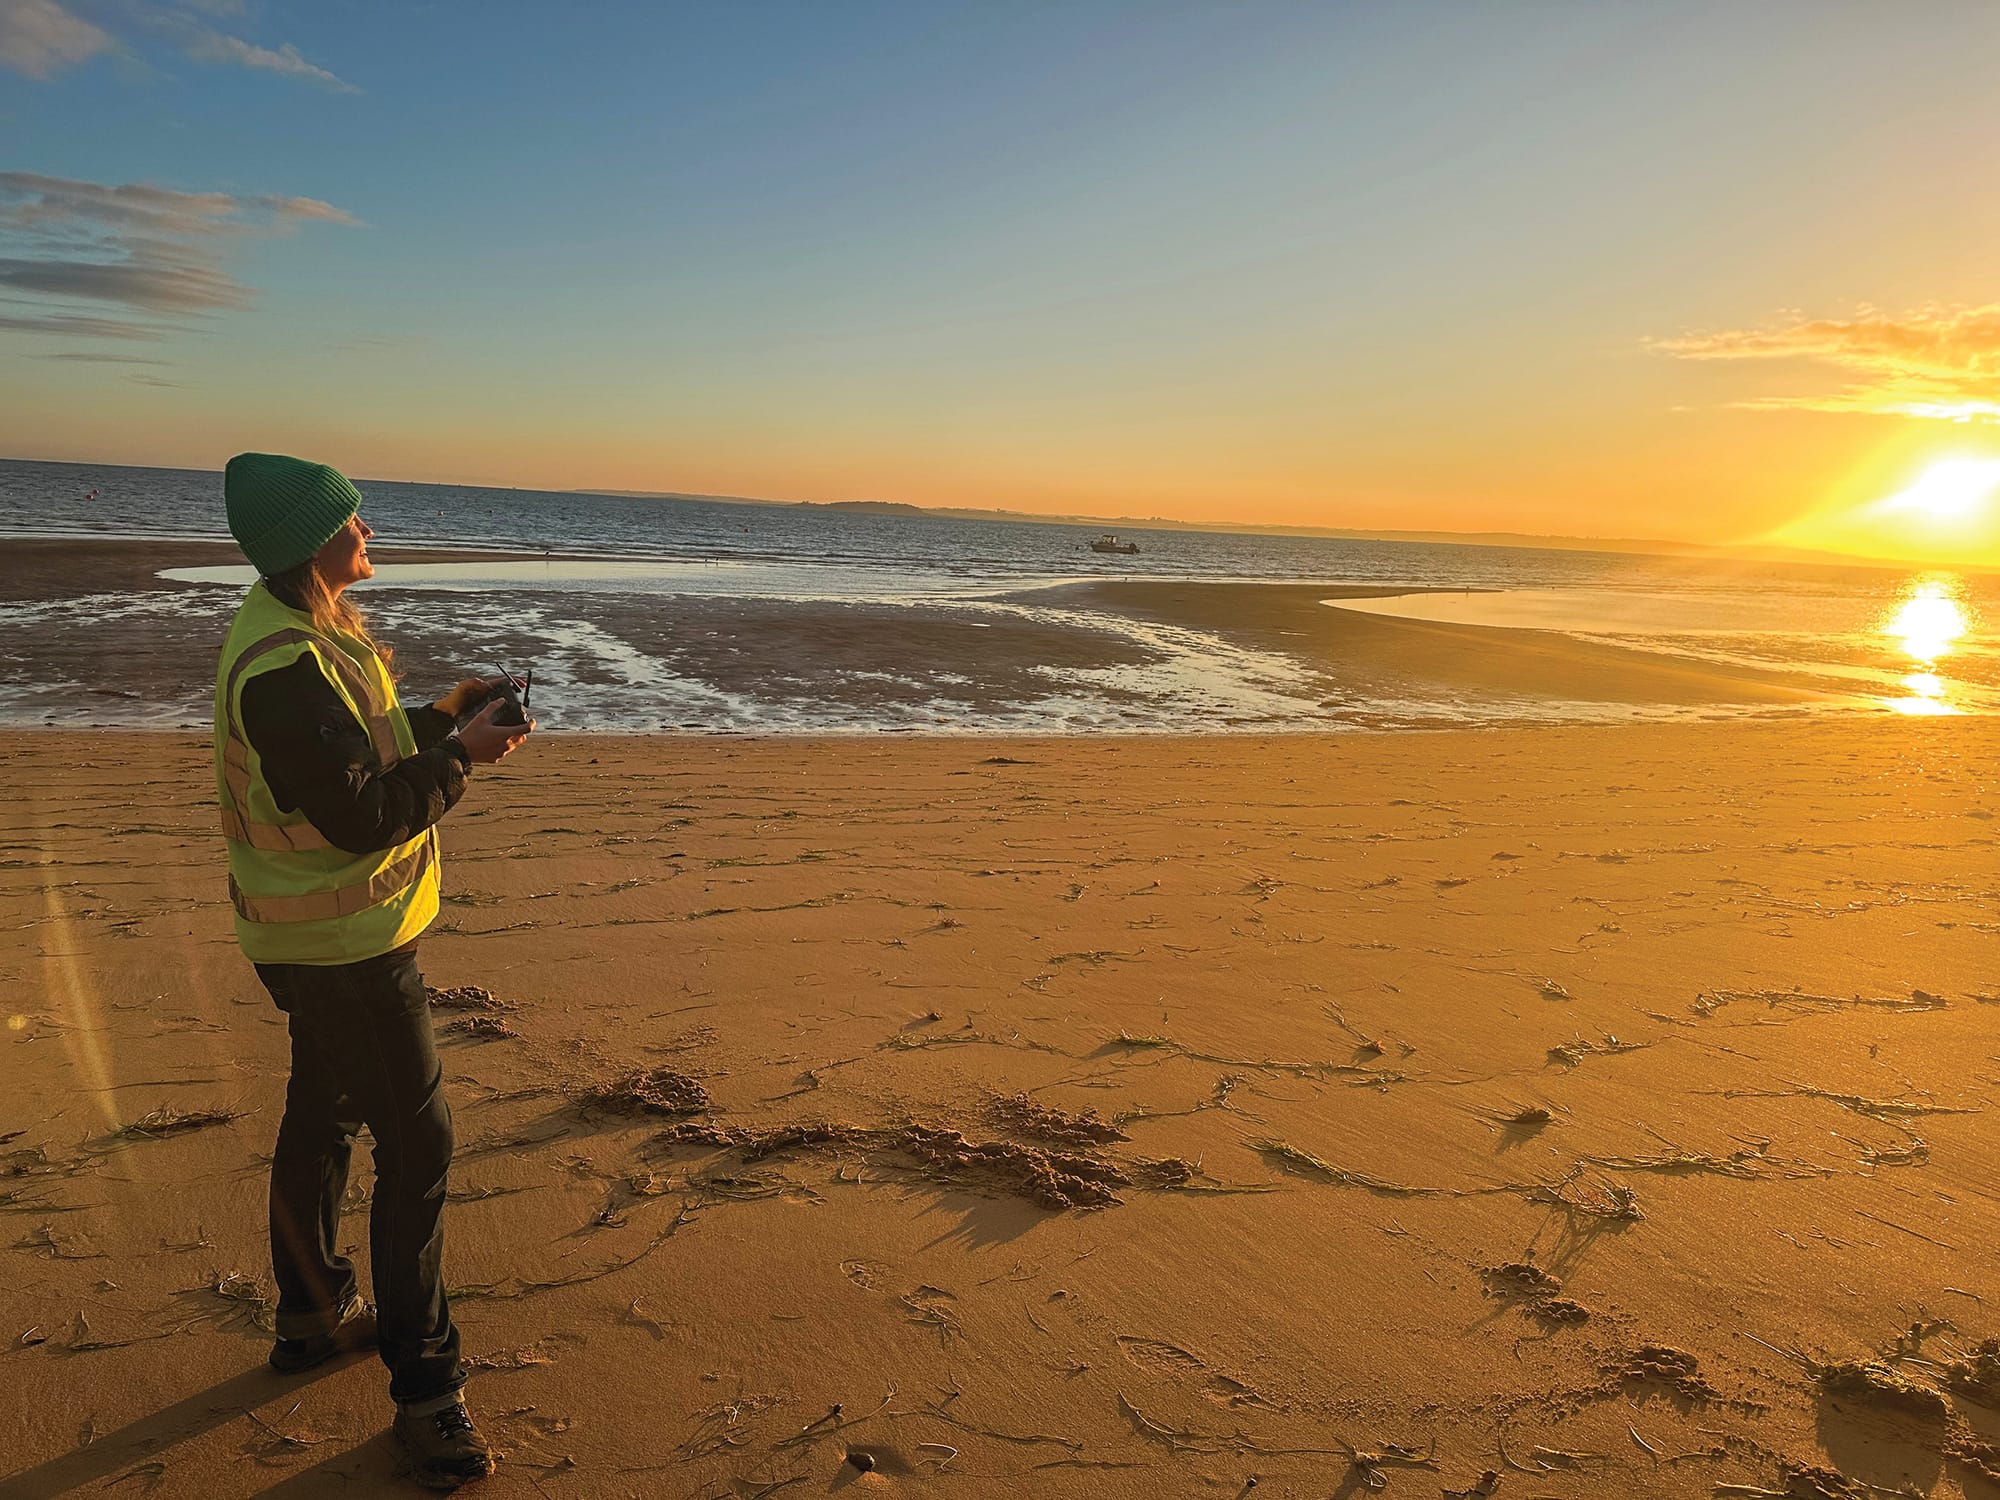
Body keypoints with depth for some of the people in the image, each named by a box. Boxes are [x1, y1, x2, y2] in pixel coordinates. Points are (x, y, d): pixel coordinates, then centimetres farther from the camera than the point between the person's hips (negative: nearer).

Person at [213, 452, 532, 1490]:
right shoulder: (285, 665, -26)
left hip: (312, 934, 11)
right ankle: (424, 1390, 6)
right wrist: (462, 753, -19)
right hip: (346, 940, -11)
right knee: (415, 1143, -5)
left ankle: (311, 1316, 42)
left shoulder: (307, 632, 8)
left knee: (322, 1114, 22)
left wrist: (440, 719, 4)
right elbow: (360, 815, -28)